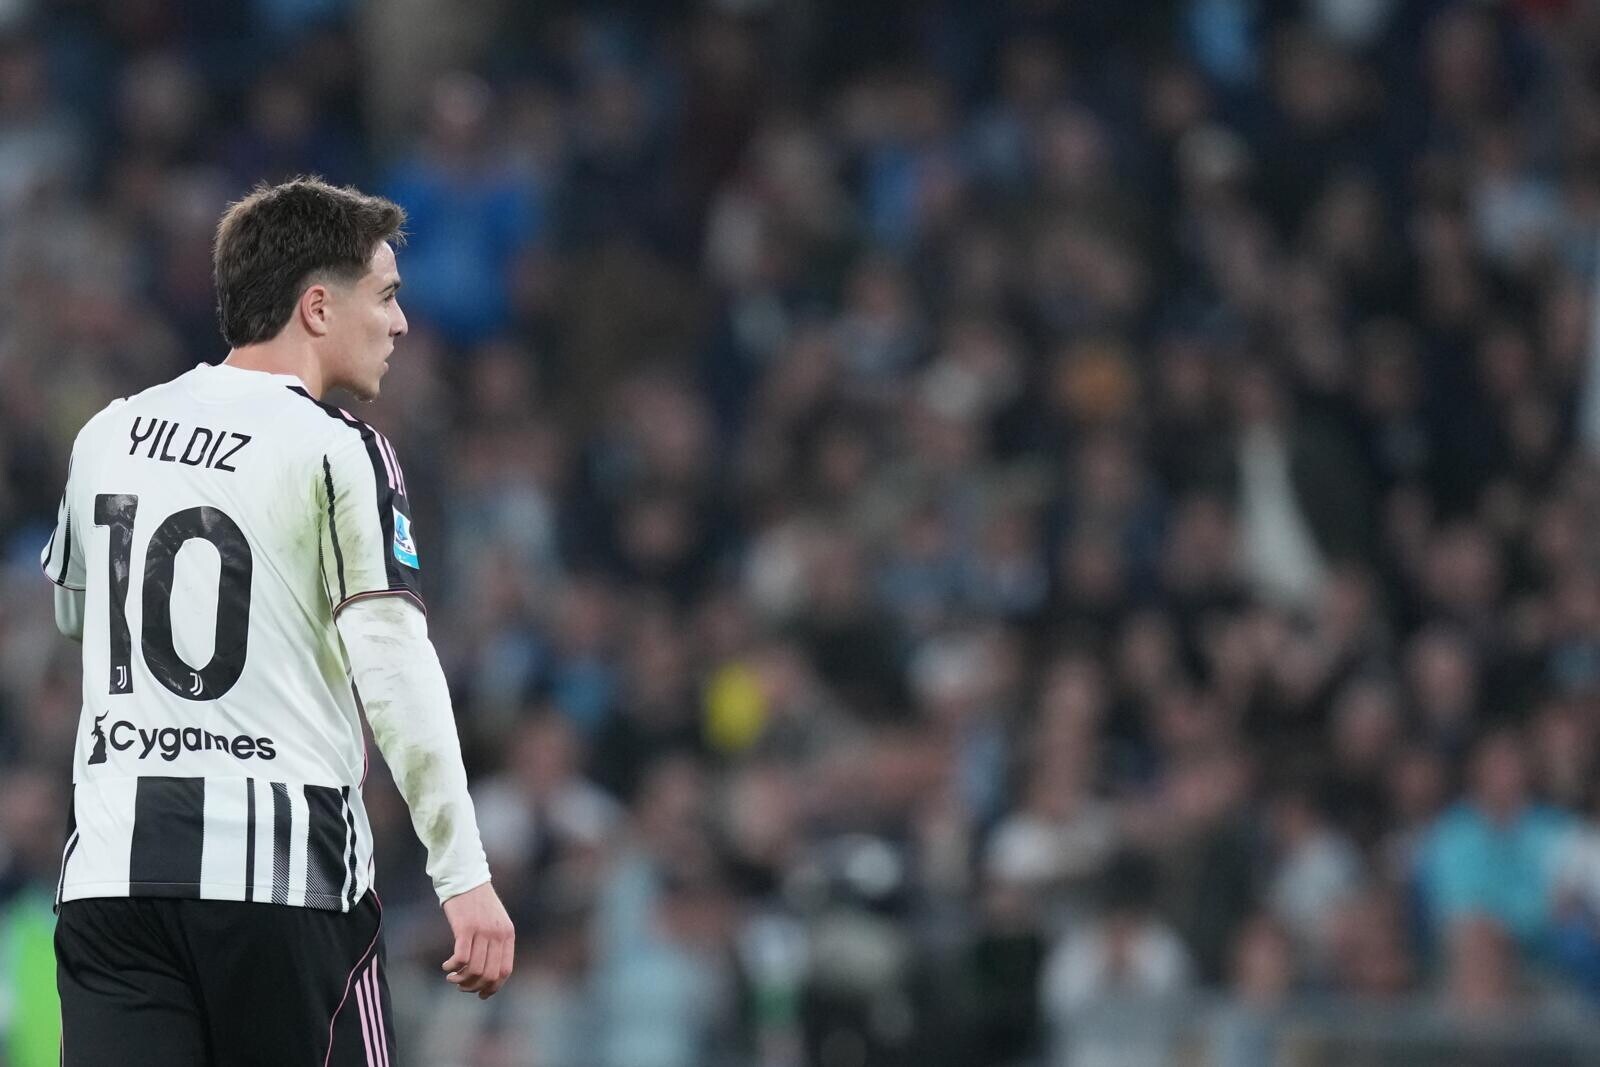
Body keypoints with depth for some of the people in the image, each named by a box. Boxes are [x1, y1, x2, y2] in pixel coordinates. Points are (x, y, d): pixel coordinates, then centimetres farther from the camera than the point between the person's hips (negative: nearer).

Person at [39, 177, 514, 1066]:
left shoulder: (106, 436, 12)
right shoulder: (338, 452, -6)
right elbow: (395, 669, -14)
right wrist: (464, 876, -15)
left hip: (111, 863, 5)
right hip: (287, 871, -5)